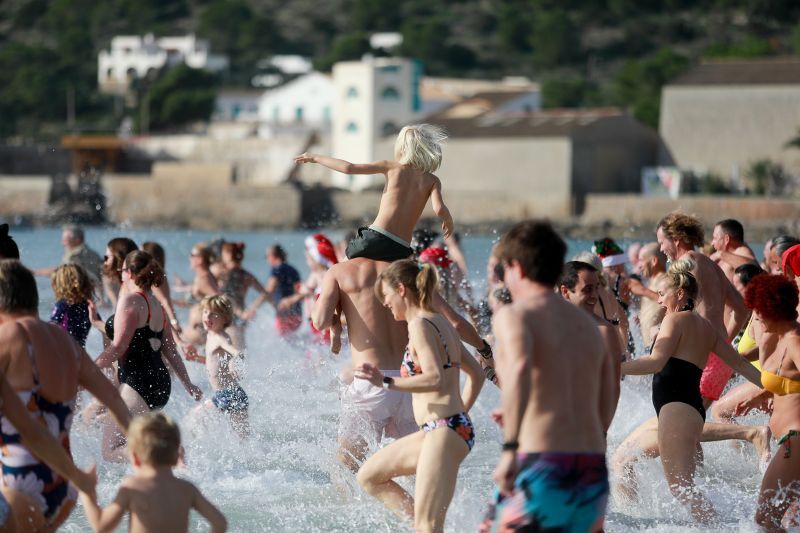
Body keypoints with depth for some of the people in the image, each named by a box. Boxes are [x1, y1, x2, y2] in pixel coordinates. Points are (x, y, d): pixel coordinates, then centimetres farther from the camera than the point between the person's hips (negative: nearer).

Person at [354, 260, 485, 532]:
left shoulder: (420, 325, -12)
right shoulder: (443, 323, 16)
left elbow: (436, 379, -25)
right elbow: (476, 374, 23)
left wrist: (387, 383, -25)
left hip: (444, 432, -10)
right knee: (368, 476, 18)